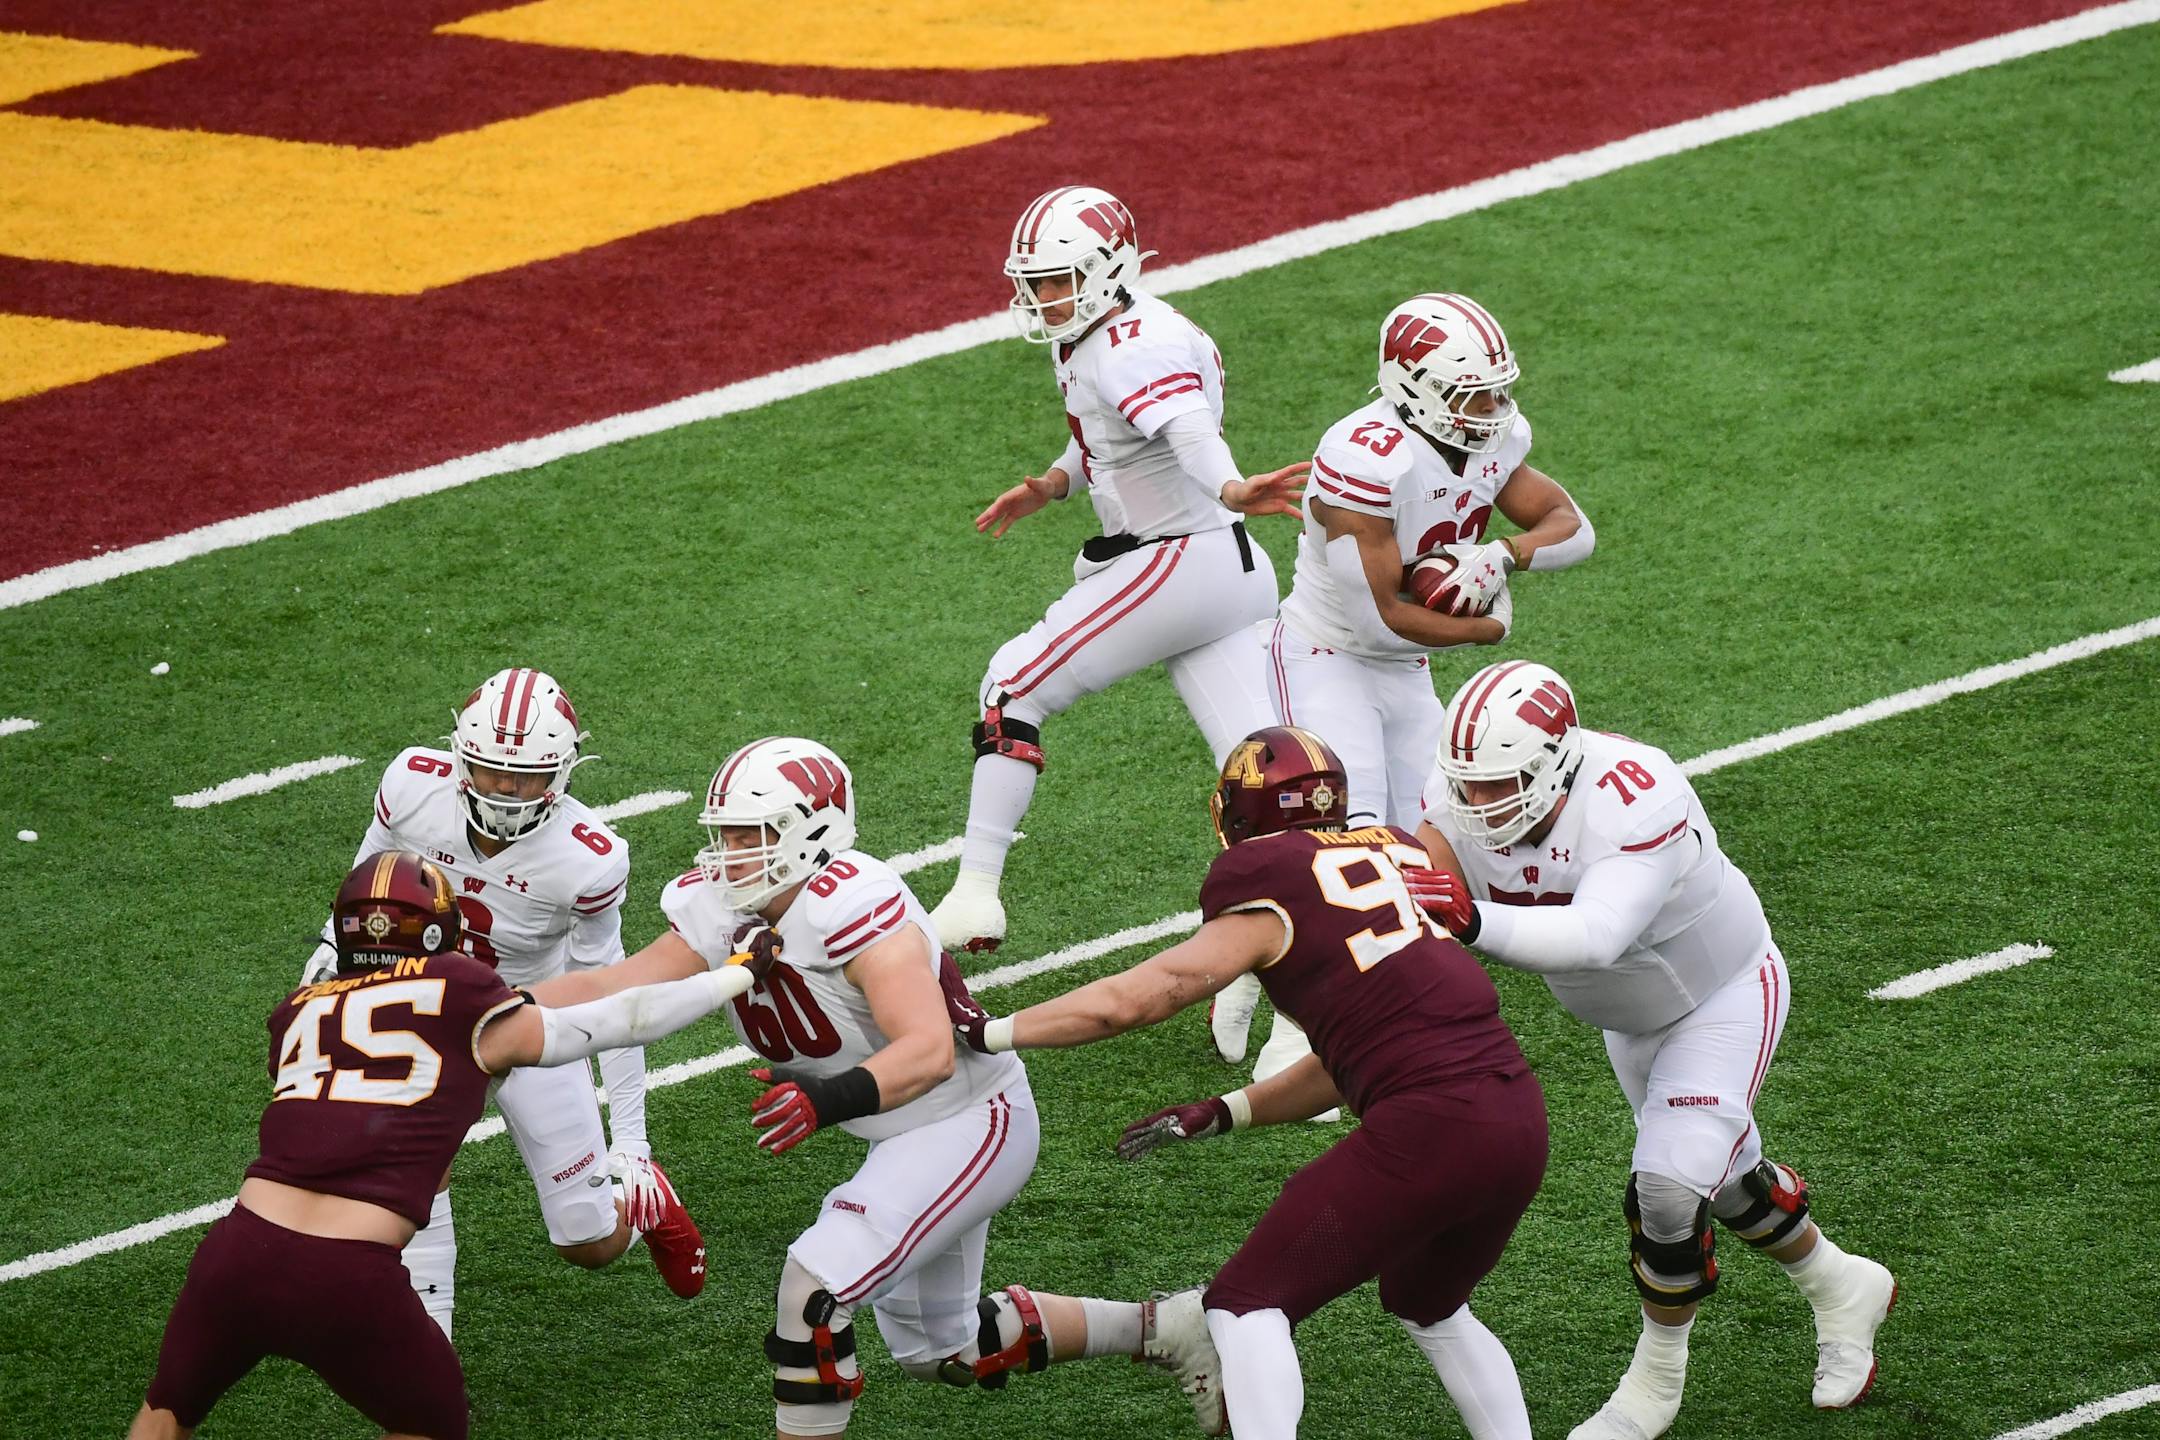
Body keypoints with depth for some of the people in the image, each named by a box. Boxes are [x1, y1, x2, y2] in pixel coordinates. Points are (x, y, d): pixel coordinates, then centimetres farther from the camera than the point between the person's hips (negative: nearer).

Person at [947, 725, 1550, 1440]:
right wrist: (1222, 1115, 28)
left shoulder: (1267, 903, 2)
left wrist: (987, 1031, 15)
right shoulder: (1392, 852, 20)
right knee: (1430, 1309, 31)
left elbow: (1131, 1000, 6)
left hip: (1430, 1126, -7)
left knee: (1248, 1305, 3)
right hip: (1522, 1118, 7)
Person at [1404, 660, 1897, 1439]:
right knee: (1725, 1175, 20)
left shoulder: (1635, 804, -43)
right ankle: (1843, 1291, 46)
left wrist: (1473, 920, -66)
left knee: (1668, 1187, -14)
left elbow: (1593, 937, -55)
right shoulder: (1463, 804, -23)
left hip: (1725, 997, -7)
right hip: (1633, 1015, 7)